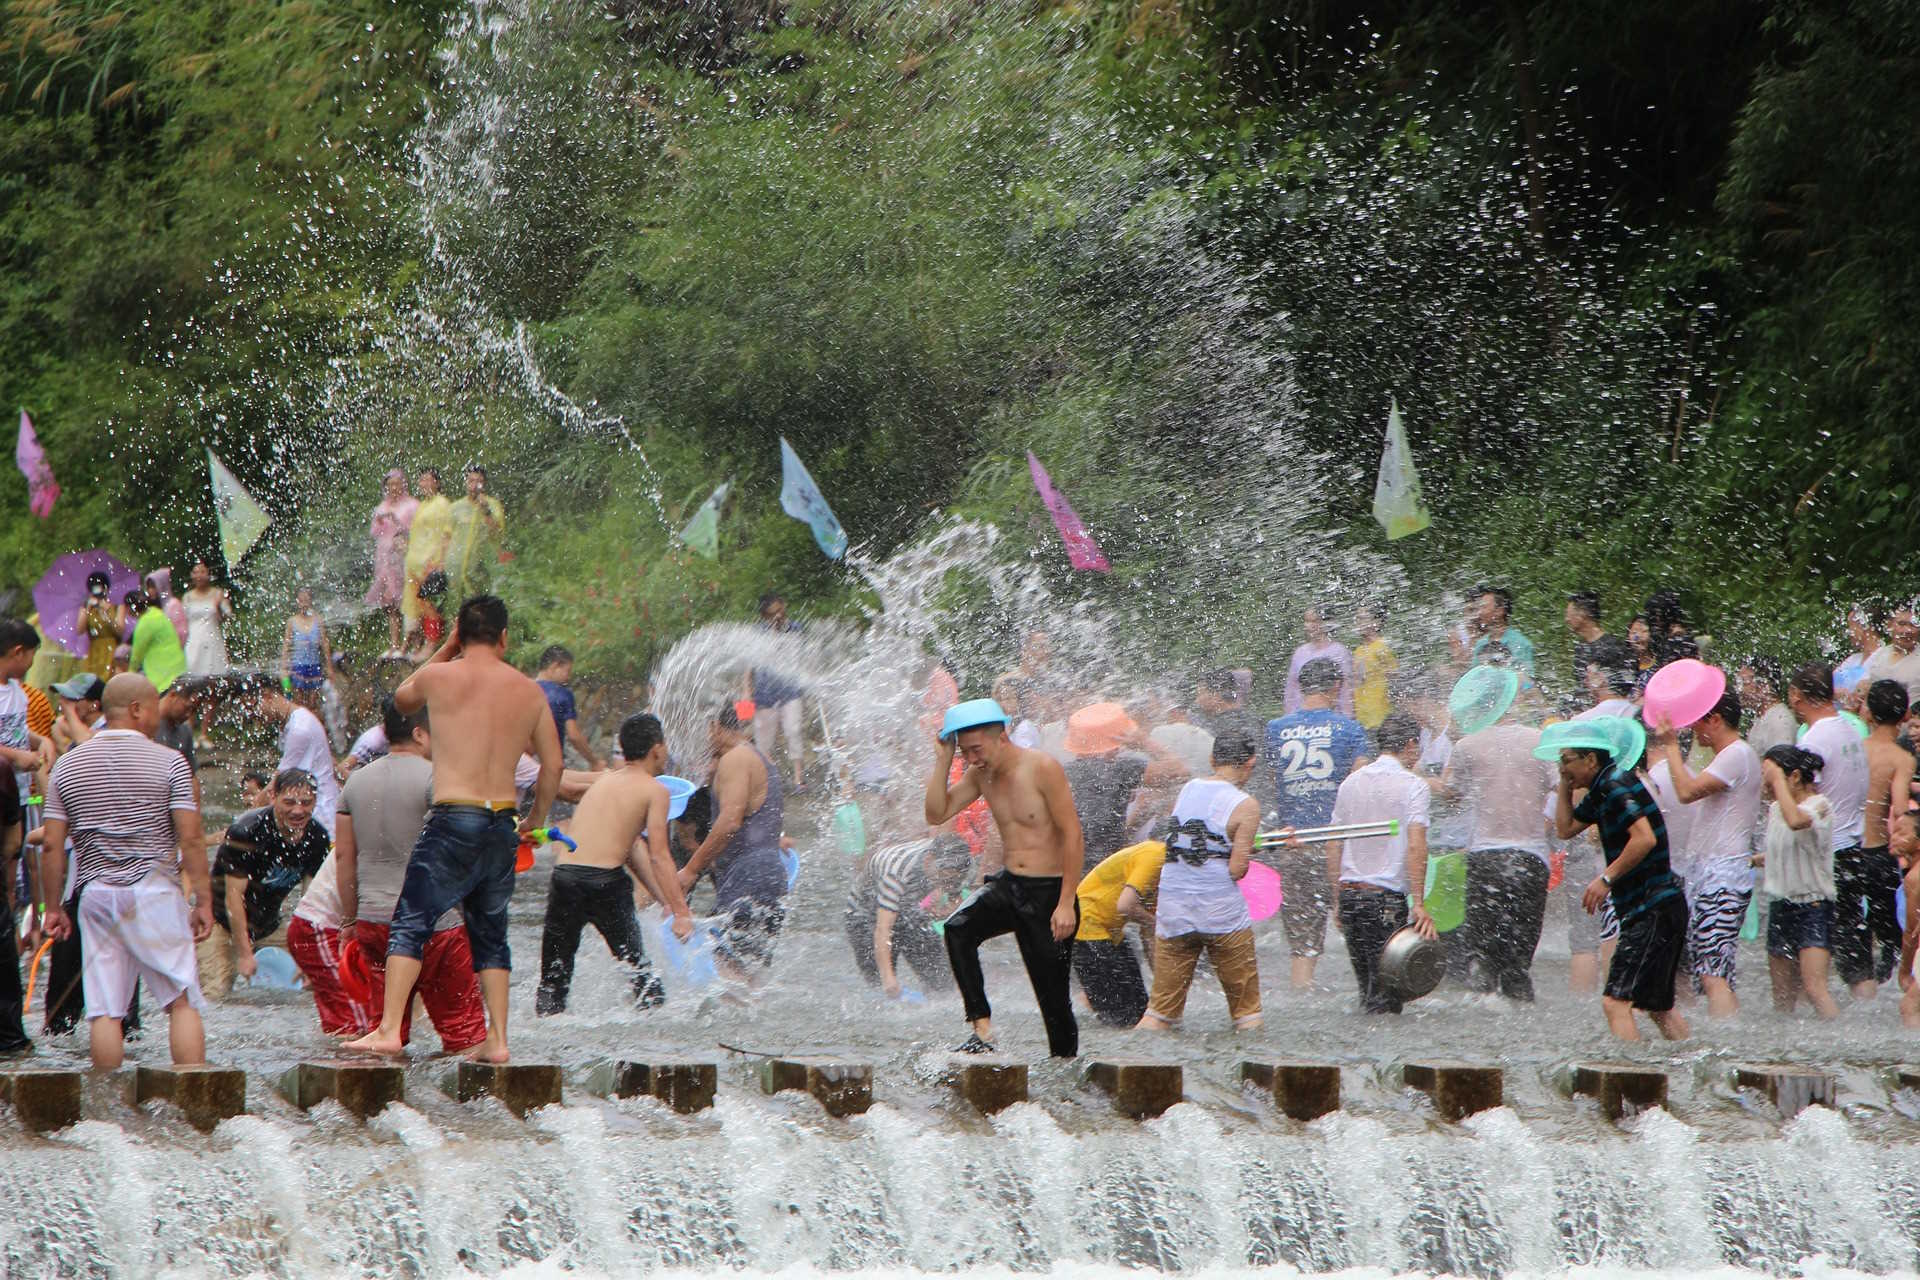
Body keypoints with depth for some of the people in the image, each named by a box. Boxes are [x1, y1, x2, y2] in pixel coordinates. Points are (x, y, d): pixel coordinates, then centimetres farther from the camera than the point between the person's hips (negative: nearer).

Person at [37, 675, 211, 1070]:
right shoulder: (168, 762, -3)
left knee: (104, 1009, 2)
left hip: (96, 895, 3)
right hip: (154, 890, -3)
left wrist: (54, 907, 12)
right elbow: (190, 838, -7)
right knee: (183, 1002, 0)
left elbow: (52, 846, 5)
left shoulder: (68, 765, 7)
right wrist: (203, 901, 0)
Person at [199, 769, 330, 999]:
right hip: (224, 923, -6)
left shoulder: (317, 837, -7)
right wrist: (244, 953, -23)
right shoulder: (246, 831, -25)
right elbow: (233, 897, -22)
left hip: (268, 924, 6)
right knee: (214, 993, -19)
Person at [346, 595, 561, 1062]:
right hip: (503, 823, 4)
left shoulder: (439, 678, -2)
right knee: (490, 933, 14)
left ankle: (389, 1029, -12)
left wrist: (447, 649, 25)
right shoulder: (529, 691, 7)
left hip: (453, 818, -4)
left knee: (410, 924, -1)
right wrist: (535, 821, 25)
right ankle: (496, 1038, 9)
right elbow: (553, 765, 12)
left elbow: (402, 698, 21)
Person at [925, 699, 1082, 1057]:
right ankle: (981, 1029, -23)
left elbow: (1073, 835, -15)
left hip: (1048, 891, -6)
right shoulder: (981, 774, 6)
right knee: (958, 928, -23)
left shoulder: (1042, 768, -14)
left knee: (1053, 993, -3)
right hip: (1007, 884, 6)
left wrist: (1066, 903, -19)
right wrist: (943, 762, -5)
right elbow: (936, 815, 5)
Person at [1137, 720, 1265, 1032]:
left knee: (1162, 1007, 10)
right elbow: (1237, 870, -13)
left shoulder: (1187, 790, 8)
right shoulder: (1245, 805, -8)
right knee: (1246, 1005, 8)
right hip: (1223, 912, -4)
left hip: (1173, 911, 4)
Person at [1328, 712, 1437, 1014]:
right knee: (1385, 995, -4)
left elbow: (1333, 846, 14)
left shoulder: (1351, 782, 13)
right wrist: (1419, 904, -17)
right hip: (1386, 898, -6)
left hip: (1348, 893, 6)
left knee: (1366, 986, 13)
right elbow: (1415, 845, -16)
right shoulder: (1413, 785, -6)